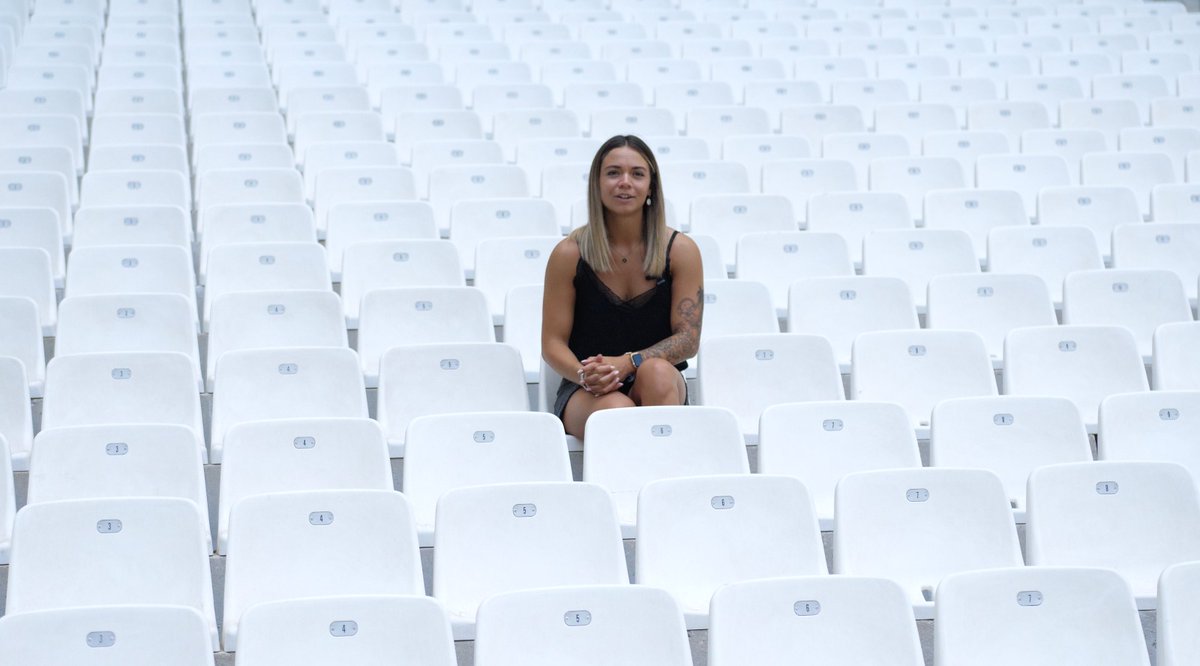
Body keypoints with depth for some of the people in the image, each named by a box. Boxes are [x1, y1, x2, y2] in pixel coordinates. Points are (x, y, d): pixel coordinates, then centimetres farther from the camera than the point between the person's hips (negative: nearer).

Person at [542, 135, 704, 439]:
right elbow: (552, 343, 1)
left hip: (658, 388, 1)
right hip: (585, 392, -1)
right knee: (616, 409, -36)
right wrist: (584, 375, -21)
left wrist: (628, 363, -19)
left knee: (657, 371, -35)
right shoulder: (569, 254, -1)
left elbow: (688, 338, -3)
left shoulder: (681, 251, 1)